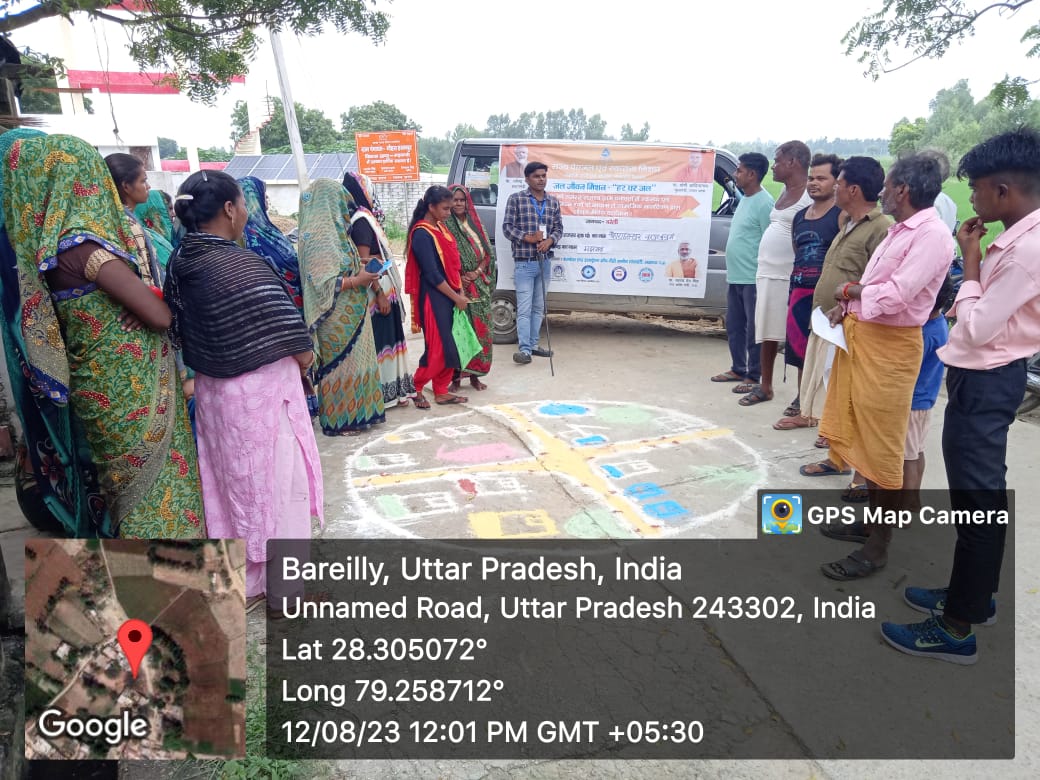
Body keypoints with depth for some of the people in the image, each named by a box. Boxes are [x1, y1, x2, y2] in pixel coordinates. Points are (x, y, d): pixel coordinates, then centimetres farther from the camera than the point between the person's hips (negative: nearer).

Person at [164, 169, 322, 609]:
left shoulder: (181, 263, 1)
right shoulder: (240, 266, -24)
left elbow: (180, 329, 10)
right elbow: (291, 340, -23)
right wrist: (304, 358, -2)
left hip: (212, 389, 8)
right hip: (258, 392, -8)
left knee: (231, 480, 20)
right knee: (273, 479, 7)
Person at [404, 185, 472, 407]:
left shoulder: (441, 228, 12)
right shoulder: (422, 234, -15)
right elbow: (432, 275, -18)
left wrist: (460, 292, 4)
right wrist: (456, 297, -13)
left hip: (448, 296, 8)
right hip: (433, 299, -8)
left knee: (449, 346, 9)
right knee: (439, 348, -6)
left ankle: (441, 391, 18)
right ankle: (415, 387, 12)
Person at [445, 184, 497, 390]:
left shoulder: (475, 224, 13)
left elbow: (488, 253, 11)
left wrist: (476, 273, -5)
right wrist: (457, 279, -15)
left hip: (479, 287, 4)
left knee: (480, 330, 5)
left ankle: (474, 374, 16)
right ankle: (456, 376, 4)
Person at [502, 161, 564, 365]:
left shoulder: (553, 201, 11)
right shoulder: (516, 199, -3)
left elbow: (558, 227, 10)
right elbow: (507, 227, -6)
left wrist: (549, 240, -11)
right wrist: (528, 238, -18)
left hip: (544, 261, 5)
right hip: (524, 263, -5)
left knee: (538, 307, 11)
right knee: (524, 308, -8)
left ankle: (533, 344, 21)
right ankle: (524, 349, -6)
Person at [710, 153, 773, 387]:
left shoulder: (764, 203, -13)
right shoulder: (744, 199, 15)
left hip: (752, 279, -9)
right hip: (735, 278, 9)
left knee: (754, 330, -1)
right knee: (733, 326, 16)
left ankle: (753, 377, 7)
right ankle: (738, 369, 28)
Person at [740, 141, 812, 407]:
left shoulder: (810, 195, -12)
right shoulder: (785, 191, 16)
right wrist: (763, 266, 18)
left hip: (790, 278, -9)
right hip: (767, 273, 9)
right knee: (767, 332, 14)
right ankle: (765, 386, 26)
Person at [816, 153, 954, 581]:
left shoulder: (932, 235, -15)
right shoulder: (898, 230, 15)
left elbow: (895, 295, -23)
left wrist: (850, 291, -7)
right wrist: (847, 307, 0)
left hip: (889, 346, -10)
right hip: (860, 336, 10)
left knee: (881, 447, -2)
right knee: (861, 436, 18)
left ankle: (877, 548, 10)